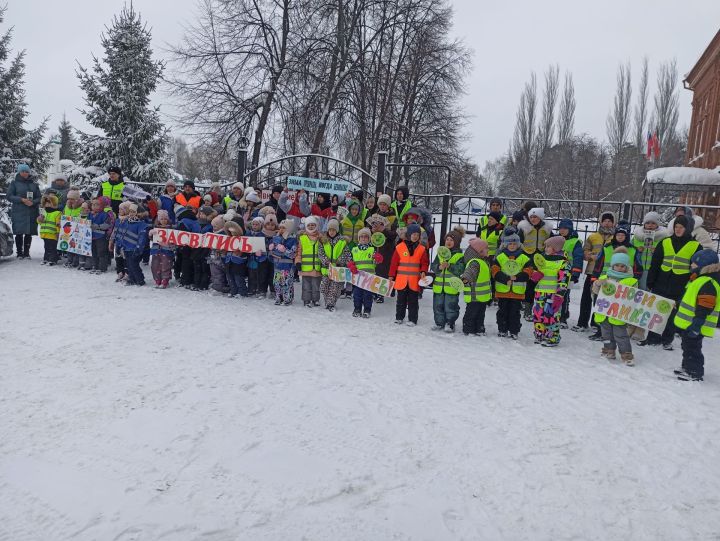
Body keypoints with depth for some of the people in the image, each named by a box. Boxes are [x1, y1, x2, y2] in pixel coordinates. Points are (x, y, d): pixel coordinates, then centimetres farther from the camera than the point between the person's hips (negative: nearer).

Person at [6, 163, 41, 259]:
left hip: (32, 213, 2)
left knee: (29, 233, 3)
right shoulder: (14, 183, 6)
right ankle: (19, 253, 6)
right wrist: (22, 200, -14)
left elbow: (39, 197, 10)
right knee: (19, 233, -2)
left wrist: (33, 202, -10)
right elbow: (9, 196, 0)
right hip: (18, 213, -2)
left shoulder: (34, 184, 13)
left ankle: (26, 253, 11)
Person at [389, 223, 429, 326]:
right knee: (401, 300, 12)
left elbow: (425, 262, 6)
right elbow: (394, 262, 1)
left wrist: (423, 271, -12)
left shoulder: (422, 249, 1)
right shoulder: (400, 247, -3)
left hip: (414, 281, 0)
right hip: (401, 279, 0)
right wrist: (391, 275, 1)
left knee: (413, 301, 7)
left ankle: (412, 319, 14)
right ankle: (399, 317, 23)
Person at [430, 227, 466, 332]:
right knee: (438, 306, 12)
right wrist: (439, 267, -14)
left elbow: (460, 269, -15)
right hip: (439, 285, 5)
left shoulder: (460, 255, -5)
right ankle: (439, 323, 25)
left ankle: (450, 324, 14)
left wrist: (449, 266, -25)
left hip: (452, 287, -5)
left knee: (450, 307, 1)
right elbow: (433, 266, 6)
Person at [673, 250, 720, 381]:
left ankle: (695, 373, 10)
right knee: (687, 346, 21)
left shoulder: (708, 283, -23)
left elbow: (704, 309, -26)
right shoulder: (701, 278, 12)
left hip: (694, 326, -10)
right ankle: (687, 367, 35)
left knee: (692, 348, 0)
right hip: (688, 324, 10)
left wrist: (696, 325, -26)